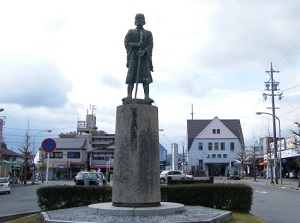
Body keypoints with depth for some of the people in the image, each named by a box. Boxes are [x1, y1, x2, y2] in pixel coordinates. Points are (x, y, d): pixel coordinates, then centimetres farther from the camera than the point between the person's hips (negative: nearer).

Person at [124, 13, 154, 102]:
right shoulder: (130, 32, 16)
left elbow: (150, 45, 3)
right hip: (133, 56, 0)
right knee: (131, 77, -9)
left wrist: (144, 51, -17)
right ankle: (129, 96, -16)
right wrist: (136, 45, -13)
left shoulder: (148, 33, 16)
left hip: (144, 56, 0)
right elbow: (126, 43, 3)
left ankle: (147, 96, -15)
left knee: (146, 77, -9)